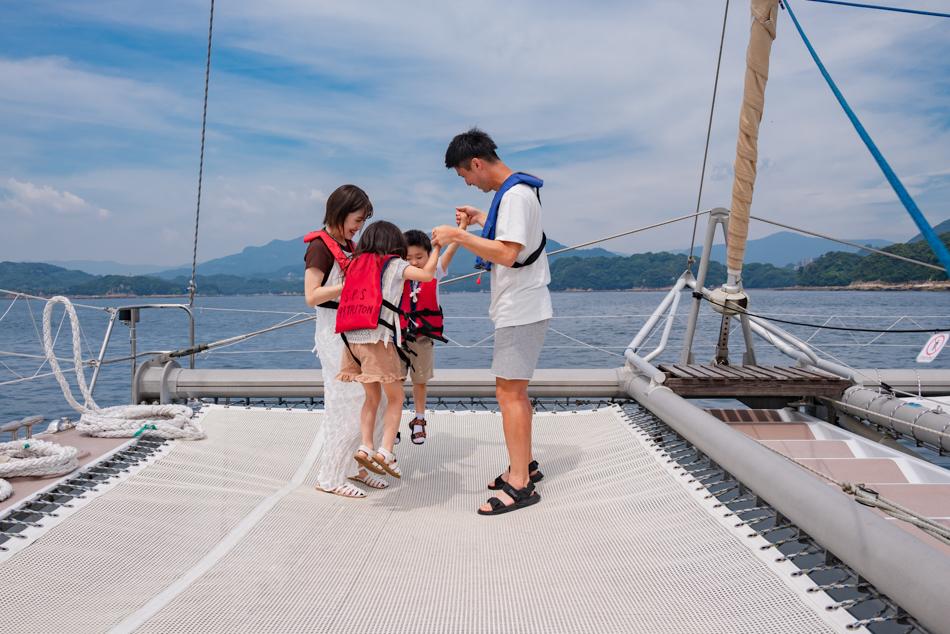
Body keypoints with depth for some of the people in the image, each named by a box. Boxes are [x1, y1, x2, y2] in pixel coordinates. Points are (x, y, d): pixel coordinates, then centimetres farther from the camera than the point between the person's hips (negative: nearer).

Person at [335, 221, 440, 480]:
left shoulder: (356, 264, 18)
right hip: (377, 339, -5)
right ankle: (386, 450, -5)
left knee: (372, 397, 16)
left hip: (351, 339, 6)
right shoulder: (393, 264, 3)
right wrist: (436, 247, 10)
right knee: (395, 398, 6)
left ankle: (366, 447, 4)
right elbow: (427, 274, -2)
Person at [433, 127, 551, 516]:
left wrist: (458, 236, -23)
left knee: (509, 392, -8)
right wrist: (479, 219, 22)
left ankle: (519, 485, -3)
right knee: (515, 390, 16)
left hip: (520, 311, -10)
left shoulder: (515, 195, -17)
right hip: (517, 308, 10)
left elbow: (507, 253, -27)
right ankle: (524, 465, 27)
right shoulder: (513, 192, 15)